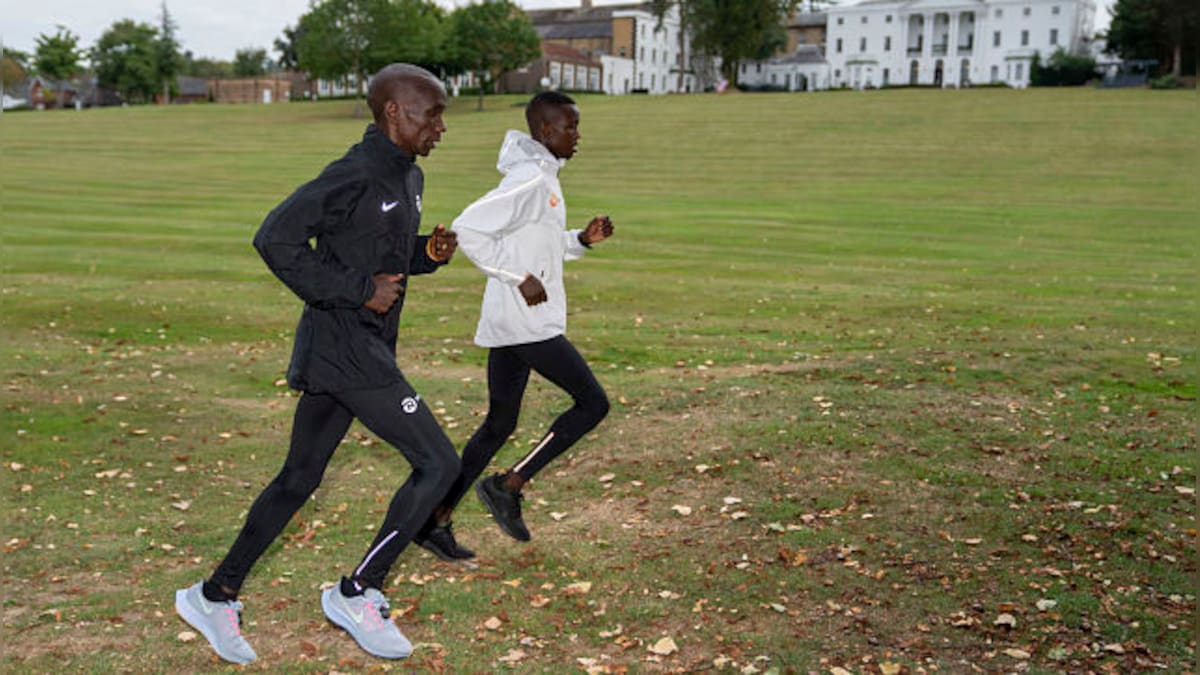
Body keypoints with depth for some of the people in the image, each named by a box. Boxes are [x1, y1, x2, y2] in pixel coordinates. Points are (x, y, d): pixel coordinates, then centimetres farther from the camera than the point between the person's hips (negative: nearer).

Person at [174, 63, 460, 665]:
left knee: (298, 479, 16)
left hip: (365, 350, 10)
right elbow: (275, 239, -19)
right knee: (438, 464, -8)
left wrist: (429, 252, 5)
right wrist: (358, 291, -19)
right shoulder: (354, 176, -16)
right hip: (345, 349, -10)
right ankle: (358, 594, 5)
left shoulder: (408, 178, 14)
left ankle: (215, 597, 28)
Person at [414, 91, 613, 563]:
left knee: (499, 424, 13)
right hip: (528, 323, -10)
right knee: (592, 403, -1)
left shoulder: (544, 179, 16)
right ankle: (507, 487, 3)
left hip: (509, 324, 10)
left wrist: (582, 239, 10)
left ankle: (437, 521, 16)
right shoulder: (529, 180, -15)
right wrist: (519, 278, -19)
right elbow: (467, 229, -20)